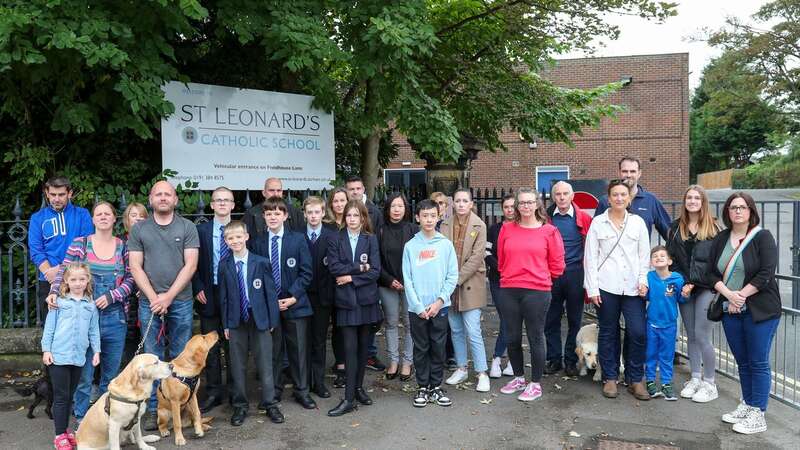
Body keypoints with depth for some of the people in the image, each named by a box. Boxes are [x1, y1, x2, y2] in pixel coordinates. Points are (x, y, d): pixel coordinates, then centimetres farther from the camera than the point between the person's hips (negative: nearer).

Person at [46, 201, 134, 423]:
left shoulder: (123, 247, 4)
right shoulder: (79, 244, 2)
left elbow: (130, 280, 1)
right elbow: (63, 272, -2)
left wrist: (111, 296, -12)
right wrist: (54, 292, -19)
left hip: (114, 317, 2)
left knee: (111, 372, 11)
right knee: (84, 372, 0)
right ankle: (81, 417, 16)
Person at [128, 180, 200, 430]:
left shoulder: (187, 227, 2)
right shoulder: (138, 229, 6)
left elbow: (190, 265, -4)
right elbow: (135, 266, 1)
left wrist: (169, 296, -10)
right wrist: (153, 297, -9)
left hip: (181, 301, 0)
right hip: (149, 301, 1)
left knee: (180, 356, 6)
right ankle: (152, 408, 15)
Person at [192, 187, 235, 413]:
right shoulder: (201, 230, 4)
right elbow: (194, 263, 4)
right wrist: (198, 289, -6)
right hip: (209, 295, 1)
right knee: (211, 346, 6)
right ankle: (213, 392, 16)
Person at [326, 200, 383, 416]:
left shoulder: (371, 239, 3)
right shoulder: (335, 240, 3)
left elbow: (375, 271, -5)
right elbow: (334, 267, -9)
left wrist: (351, 277, -12)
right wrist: (359, 267, -12)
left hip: (366, 299, 1)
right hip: (346, 300, -1)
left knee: (363, 345, 9)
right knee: (350, 348, -4)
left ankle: (359, 387, 26)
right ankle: (349, 398, -1)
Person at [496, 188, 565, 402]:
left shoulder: (548, 231, -2)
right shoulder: (507, 229, 6)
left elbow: (556, 265, 3)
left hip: (537, 291, -3)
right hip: (508, 291, 3)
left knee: (535, 338, 4)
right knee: (512, 338, 12)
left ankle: (535, 384, 18)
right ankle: (518, 378, 31)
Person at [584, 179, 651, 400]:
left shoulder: (638, 222, 8)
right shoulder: (598, 222, 3)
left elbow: (644, 255, 10)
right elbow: (590, 257, 1)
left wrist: (643, 280, -2)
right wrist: (592, 288, -4)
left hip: (632, 287, 1)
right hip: (606, 286, -1)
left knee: (638, 332, -4)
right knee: (608, 333, 8)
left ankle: (635, 380, 13)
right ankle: (610, 378, 21)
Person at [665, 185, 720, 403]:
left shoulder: (713, 228, -3)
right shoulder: (676, 227, 9)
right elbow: (671, 258, 8)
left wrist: (693, 283, -13)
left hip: (705, 288, -4)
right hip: (684, 288, 4)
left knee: (702, 336, -5)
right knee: (691, 336, 11)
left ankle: (709, 383, 10)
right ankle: (695, 379, 23)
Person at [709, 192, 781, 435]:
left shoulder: (763, 237, -5)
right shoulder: (720, 239, 9)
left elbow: (766, 274, -13)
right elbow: (712, 274, 7)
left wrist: (741, 296, -14)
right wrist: (729, 295, -9)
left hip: (759, 310, -5)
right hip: (730, 310, 5)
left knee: (758, 362, 0)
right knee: (742, 362, 13)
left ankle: (757, 415, 8)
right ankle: (746, 405, 25)